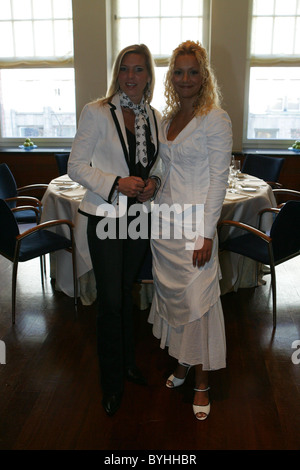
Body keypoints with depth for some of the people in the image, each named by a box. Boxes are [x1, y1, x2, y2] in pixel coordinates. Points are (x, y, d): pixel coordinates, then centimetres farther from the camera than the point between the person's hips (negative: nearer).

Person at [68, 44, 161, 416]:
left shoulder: (154, 117, 7)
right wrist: (117, 183, -21)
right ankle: (112, 383, 21)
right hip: (106, 218, -4)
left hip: (140, 215, 5)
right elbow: (76, 166, -8)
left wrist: (152, 183, -5)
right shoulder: (96, 112, -8)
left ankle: (128, 363, 37)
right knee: (110, 300, 1)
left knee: (126, 292, 17)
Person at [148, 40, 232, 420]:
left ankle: (202, 381, 17)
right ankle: (182, 363, 34)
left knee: (198, 299, -1)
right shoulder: (167, 119, 12)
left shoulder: (216, 118, -8)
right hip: (164, 221, 7)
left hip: (195, 223, -6)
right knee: (170, 293, 14)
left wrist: (206, 233, -17)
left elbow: (218, 178, -13)